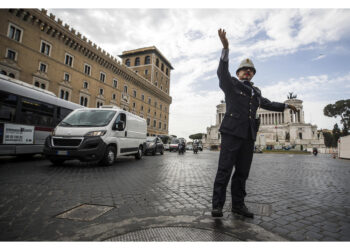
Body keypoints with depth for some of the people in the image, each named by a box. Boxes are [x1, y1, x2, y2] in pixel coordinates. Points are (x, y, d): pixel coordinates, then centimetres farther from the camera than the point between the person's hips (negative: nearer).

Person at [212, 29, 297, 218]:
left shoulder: (256, 92, 26)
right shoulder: (231, 84, 9)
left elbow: (267, 104, 42)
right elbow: (222, 72, -10)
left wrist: (285, 106, 46)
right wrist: (225, 47, -23)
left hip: (248, 135, 6)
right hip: (232, 132, -6)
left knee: (242, 172, 7)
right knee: (224, 169, -10)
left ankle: (238, 204, 17)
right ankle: (217, 205, -4)